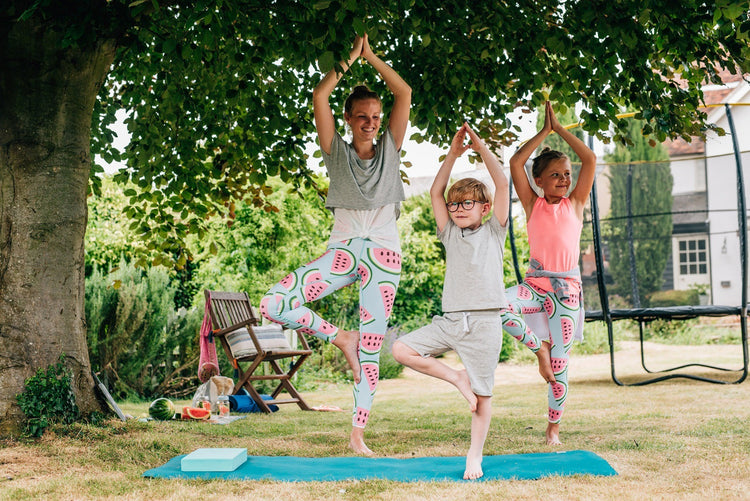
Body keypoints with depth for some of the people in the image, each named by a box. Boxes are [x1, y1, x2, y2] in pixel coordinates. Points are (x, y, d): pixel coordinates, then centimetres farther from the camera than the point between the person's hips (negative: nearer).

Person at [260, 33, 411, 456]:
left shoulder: (390, 149, 12)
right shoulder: (337, 152, 10)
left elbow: (405, 93, 4)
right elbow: (320, 96, -1)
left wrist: (371, 57, 6)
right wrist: (350, 59, 5)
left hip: (384, 254, 0)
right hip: (344, 250, 0)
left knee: (372, 348, -2)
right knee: (274, 304, -20)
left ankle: (358, 433, 4)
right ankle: (340, 337, 0)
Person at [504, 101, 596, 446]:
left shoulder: (576, 203, 6)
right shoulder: (533, 204, 5)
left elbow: (590, 159, -2)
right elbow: (516, 163, -4)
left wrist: (559, 128, 1)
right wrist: (544, 131, 1)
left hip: (567, 288, 0)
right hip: (535, 284, 0)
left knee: (560, 365, 1)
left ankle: (554, 427, 15)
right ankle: (539, 346, -9)